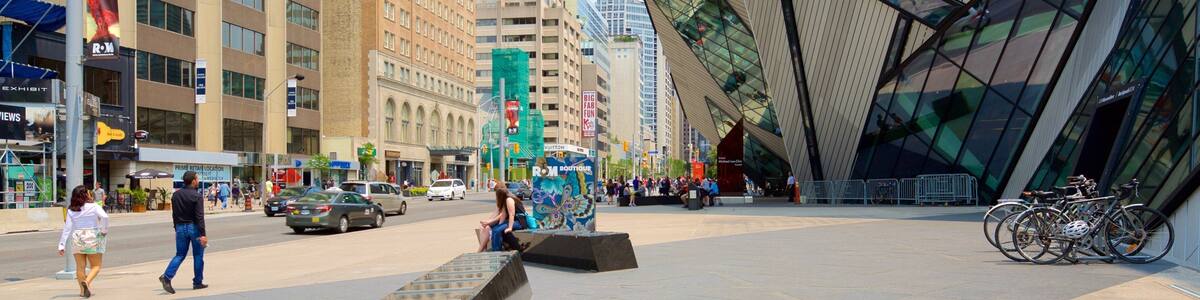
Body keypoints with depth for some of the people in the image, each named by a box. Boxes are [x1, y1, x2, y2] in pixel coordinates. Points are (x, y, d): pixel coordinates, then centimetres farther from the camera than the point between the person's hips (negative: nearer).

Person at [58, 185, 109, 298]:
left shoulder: (71, 210, 5)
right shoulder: (94, 206, -5)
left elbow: (67, 227, 0)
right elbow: (104, 216, -23)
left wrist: (61, 245, -1)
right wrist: (104, 230, -9)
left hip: (77, 239, 3)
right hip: (92, 238, -3)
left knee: (80, 267, 11)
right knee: (96, 266, 5)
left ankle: (82, 290, 13)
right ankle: (87, 281, -20)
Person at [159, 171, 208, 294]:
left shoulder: (176, 195, 6)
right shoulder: (196, 196, -13)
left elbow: (174, 214, 12)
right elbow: (199, 217, -18)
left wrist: (177, 229, 21)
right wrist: (203, 234, -19)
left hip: (180, 228, 5)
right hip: (194, 228, -5)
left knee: (180, 254, 11)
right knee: (198, 255, 7)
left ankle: (167, 276, -9)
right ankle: (198, 282, 12)